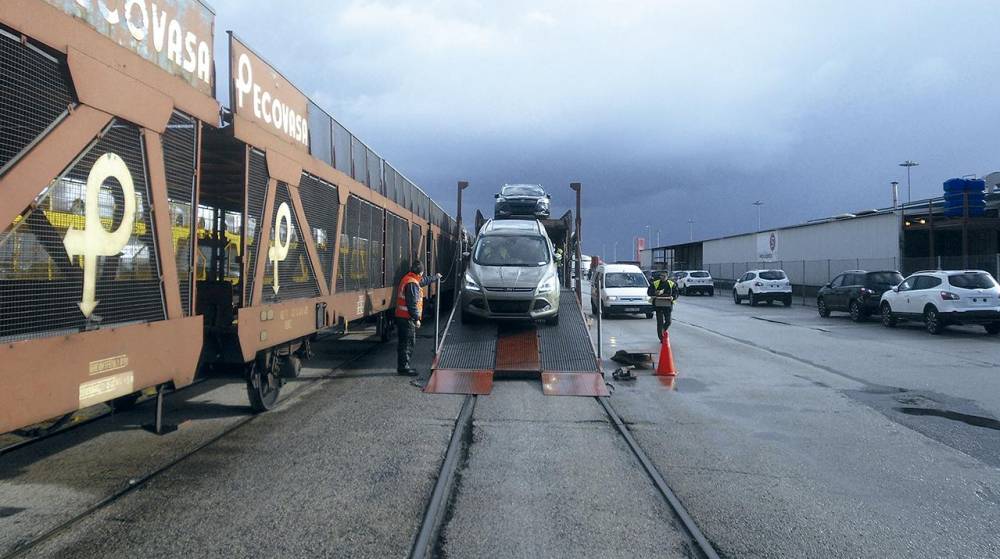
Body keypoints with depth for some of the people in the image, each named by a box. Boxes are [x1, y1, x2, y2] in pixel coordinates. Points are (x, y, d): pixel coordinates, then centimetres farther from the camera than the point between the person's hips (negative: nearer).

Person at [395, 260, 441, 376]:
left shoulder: (409, 279, 14)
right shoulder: (412, 283, -19)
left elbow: (424, 281, 35)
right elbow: (412, 303, -23)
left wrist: (435, 277, 48)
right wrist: (417, 318, -20)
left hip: (402, 317, 11)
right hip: (407, 318, -11)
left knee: (405, 342, 15)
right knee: (407, 342, -6)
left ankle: (403, 366, 21)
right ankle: (403, 367, -2)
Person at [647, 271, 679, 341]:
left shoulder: (672, 284, 6)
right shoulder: (655, 283, 2)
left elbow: (676, 294, 8)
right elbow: (649, 292, 2)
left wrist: (673, 297, -15)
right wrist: (656, 293, -17)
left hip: (668, 305, 1)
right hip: (658, 305, -1)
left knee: (668, 321, 0)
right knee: (660, 322, -3)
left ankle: (663, 331, 29)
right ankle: (661, 338, 6)